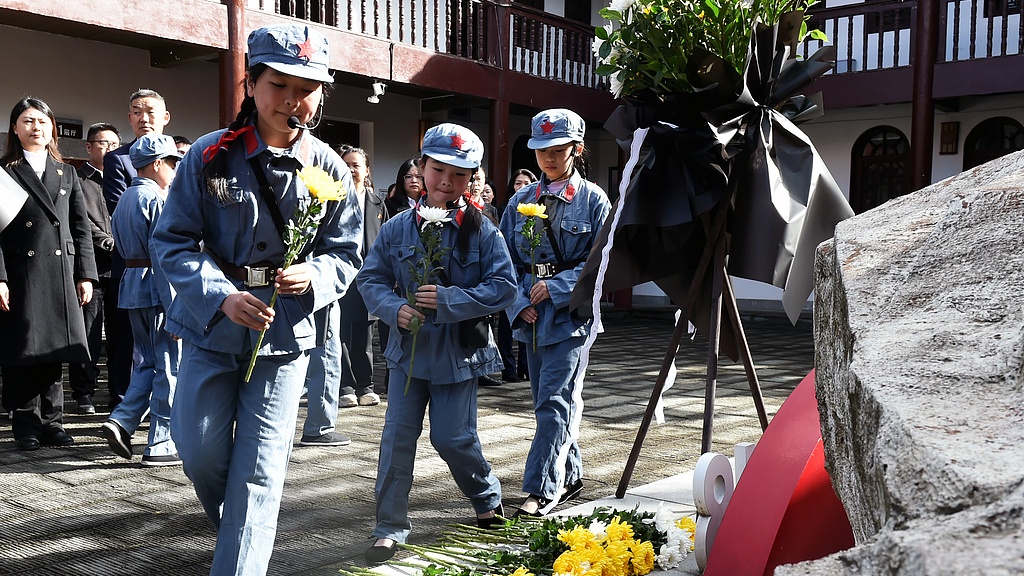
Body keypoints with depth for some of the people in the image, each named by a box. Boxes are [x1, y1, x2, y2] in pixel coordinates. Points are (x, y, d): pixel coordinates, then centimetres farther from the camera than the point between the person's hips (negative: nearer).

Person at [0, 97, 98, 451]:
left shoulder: (67, 174, 17)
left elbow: (82, 229, 12)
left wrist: (85, 275, 3)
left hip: (61, 273, 3)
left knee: (55, 348, 6)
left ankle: (51, 422, 14)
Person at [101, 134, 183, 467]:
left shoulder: (125, 199, 15)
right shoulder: (157, 200, -13)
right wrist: (175, 307, -20)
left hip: (131, 285, 9)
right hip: (157, 289, -9)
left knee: (149, 362, 18)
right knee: (170, 367, -1)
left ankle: (122, 422, 7)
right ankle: (160, 446, 3)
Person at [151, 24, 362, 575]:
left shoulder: (329, 168, -3)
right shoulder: (210, 156, -7)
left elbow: (346, 253, 3)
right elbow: (173, 240, -6)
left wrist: (313, 276, -20)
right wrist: (223, 296, -21)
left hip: (286, 334, 0)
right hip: (212, 326, 1)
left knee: (259, 471, 1)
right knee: (201, 454, 8)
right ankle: (235, 529, 40)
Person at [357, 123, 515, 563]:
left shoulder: (482, 232, -7)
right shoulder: (398, 228, -1)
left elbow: (503, 287, -11)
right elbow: (370, 278, 4)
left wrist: (447, 300, -21)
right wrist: (394, 308, -16)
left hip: (459, 351, -2)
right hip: (408, 348, 2)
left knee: (452, 437, 5)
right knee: (398, 435, 2)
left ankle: (488, 497, 35)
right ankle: (391, 527, 15)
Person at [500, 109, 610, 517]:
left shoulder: (593, 199, -3)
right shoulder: (522, 200, 9)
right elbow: (507, 259, 9)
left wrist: (556, 287, -14)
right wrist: (520, 301, -5)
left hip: (570, 312, -5)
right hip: (531, 315, 5)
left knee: (554, 401, -9)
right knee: (548, 401, 13)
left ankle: (542, 488, -4)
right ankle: (570, 476, 27)